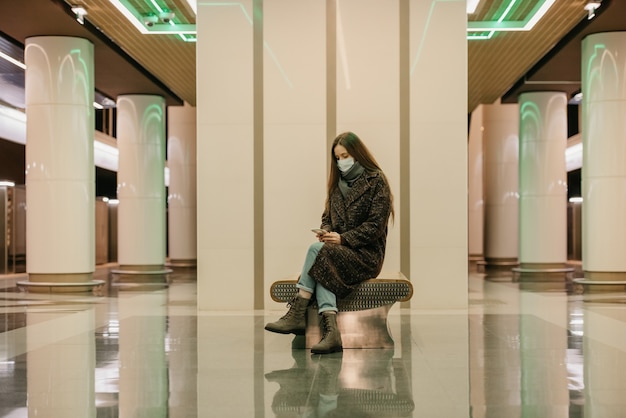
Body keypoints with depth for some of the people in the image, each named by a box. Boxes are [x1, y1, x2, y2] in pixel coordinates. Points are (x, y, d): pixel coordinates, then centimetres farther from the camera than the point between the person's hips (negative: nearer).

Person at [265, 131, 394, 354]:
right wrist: (326, 231, -4)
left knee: (317, 250, -30)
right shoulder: (338, 182, 18)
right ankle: (330, 332, -46)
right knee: (322, 269, -31)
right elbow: (327, 215, 20)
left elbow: (375, 225, -10)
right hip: (339, 251, 5)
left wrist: (343, 238, -19)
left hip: (367, 254, -5)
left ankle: (297, 314, -30)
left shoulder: (376, 181, -3)